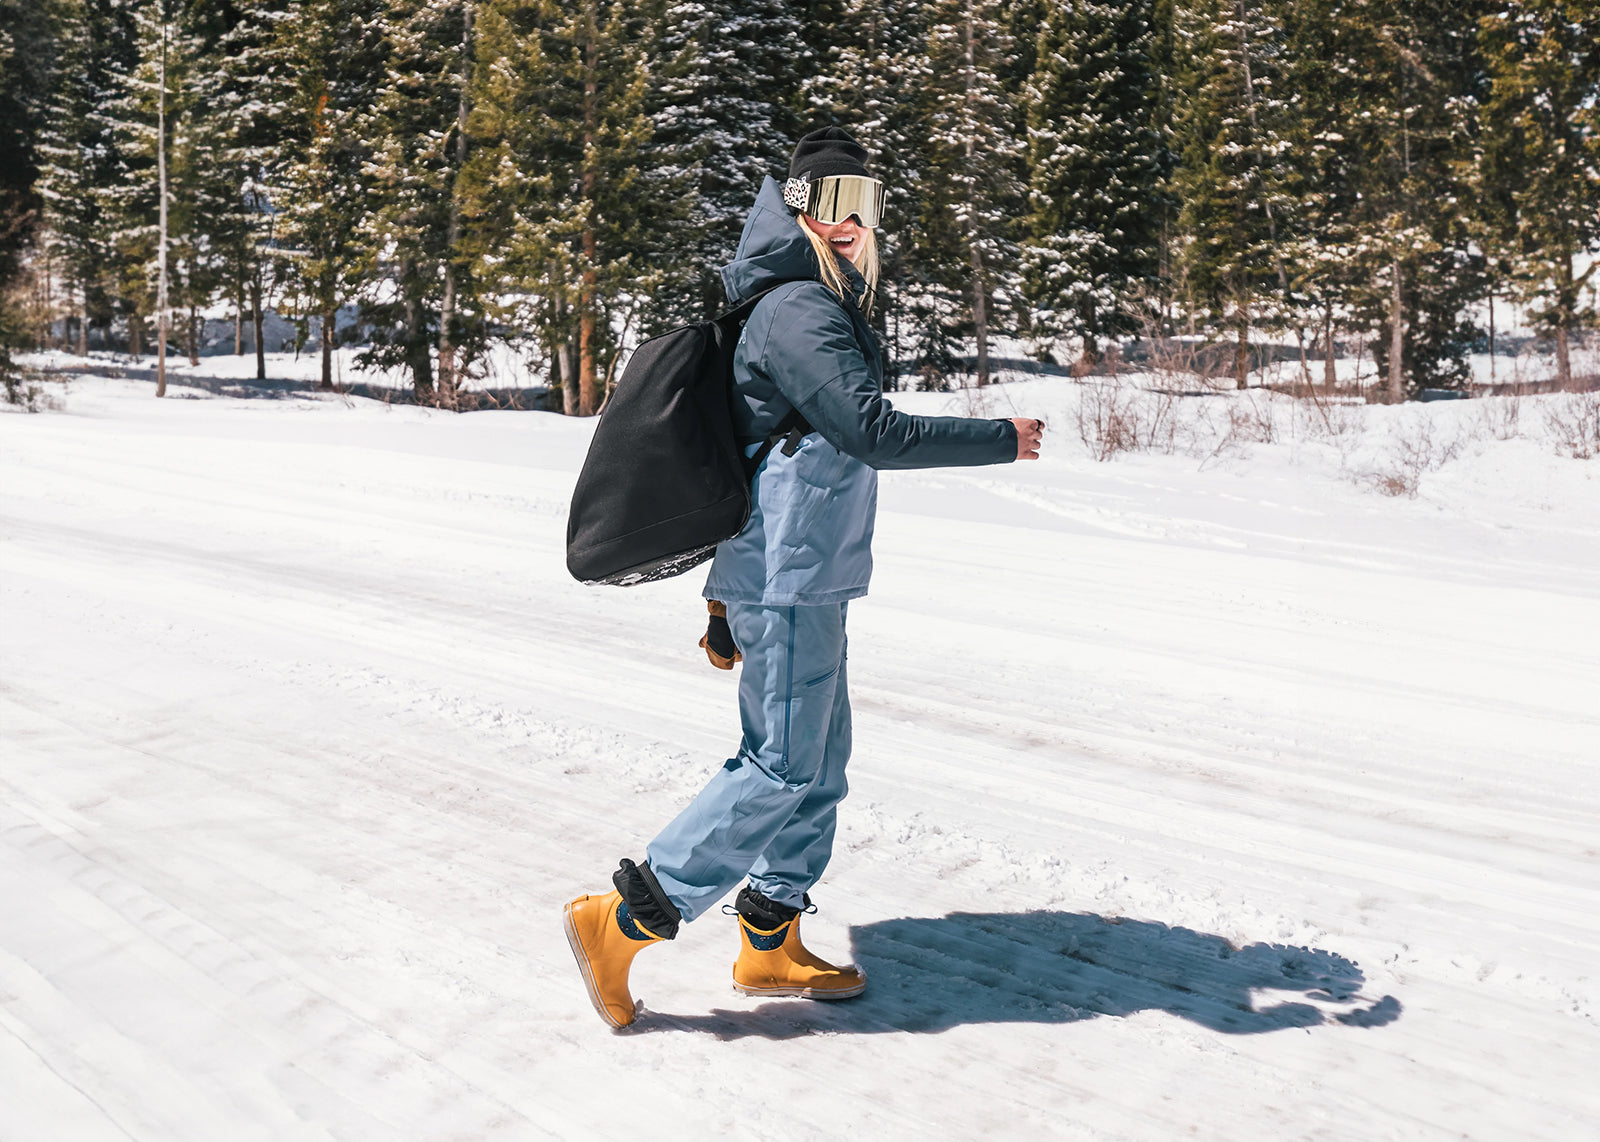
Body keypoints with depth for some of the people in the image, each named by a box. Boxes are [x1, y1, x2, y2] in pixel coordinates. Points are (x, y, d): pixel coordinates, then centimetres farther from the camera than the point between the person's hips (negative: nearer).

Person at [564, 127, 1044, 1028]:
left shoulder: (825, 306, 19)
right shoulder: (800, 314, -15)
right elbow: (875, 433, -25)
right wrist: (1002, 440, -15)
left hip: (806, 579, 10)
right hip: (789, 579, -10)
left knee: (821, 762, 13)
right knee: (783, 769, -7)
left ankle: (771, 942, 22)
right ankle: (622, 921, -1)